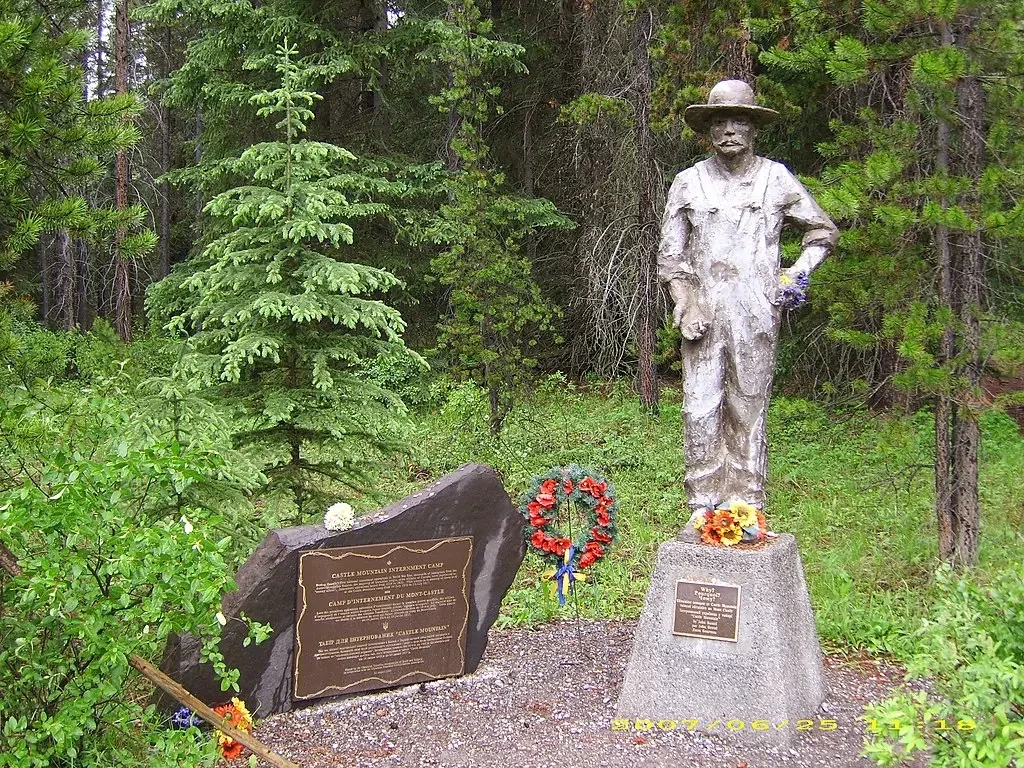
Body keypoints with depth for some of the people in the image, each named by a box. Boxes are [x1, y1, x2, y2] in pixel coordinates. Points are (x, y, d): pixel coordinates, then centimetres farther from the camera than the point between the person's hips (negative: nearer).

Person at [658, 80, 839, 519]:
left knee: (749, 411, 3)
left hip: (756, 318, 0)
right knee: (700, 411, -4)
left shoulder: (777, 179, 8)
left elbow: (824, 231, 19)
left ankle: (745, 505, 11)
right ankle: (703, 506, 4)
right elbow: (670, 254, 9)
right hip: (704, 317, 0)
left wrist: (798, 273, 5)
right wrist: (684, 302, -4)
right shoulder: (688, 183, 8)